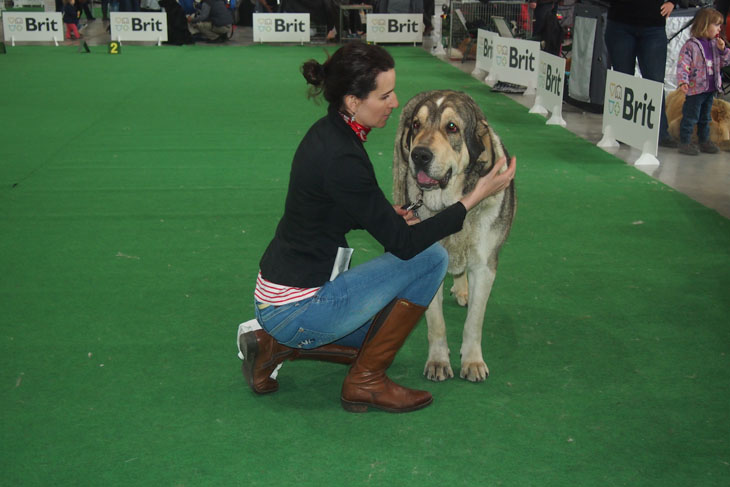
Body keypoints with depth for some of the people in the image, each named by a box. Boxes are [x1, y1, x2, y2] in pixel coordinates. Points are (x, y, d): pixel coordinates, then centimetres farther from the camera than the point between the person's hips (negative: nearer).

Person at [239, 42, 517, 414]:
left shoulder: (329, 132, 4)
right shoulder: (341, 157, -25)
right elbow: (405, 243, -20)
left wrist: (389, 216, 2)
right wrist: (474, 197, -17)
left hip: (280, 297, 10)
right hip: (297, 309, -10)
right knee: (432, 257, -9)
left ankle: (275, 344, 16)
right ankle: (366, 381, 0)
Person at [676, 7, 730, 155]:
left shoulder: (715, 44, 9)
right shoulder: (690, 46, -14)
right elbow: (682, 65, -19)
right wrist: (683, 82, -30)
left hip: (711, 89, 7)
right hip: (695, 89, -7)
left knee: (705, 117, 18)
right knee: (690, 117, -1)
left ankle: (704, 140, 28)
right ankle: (684, 142, 8)